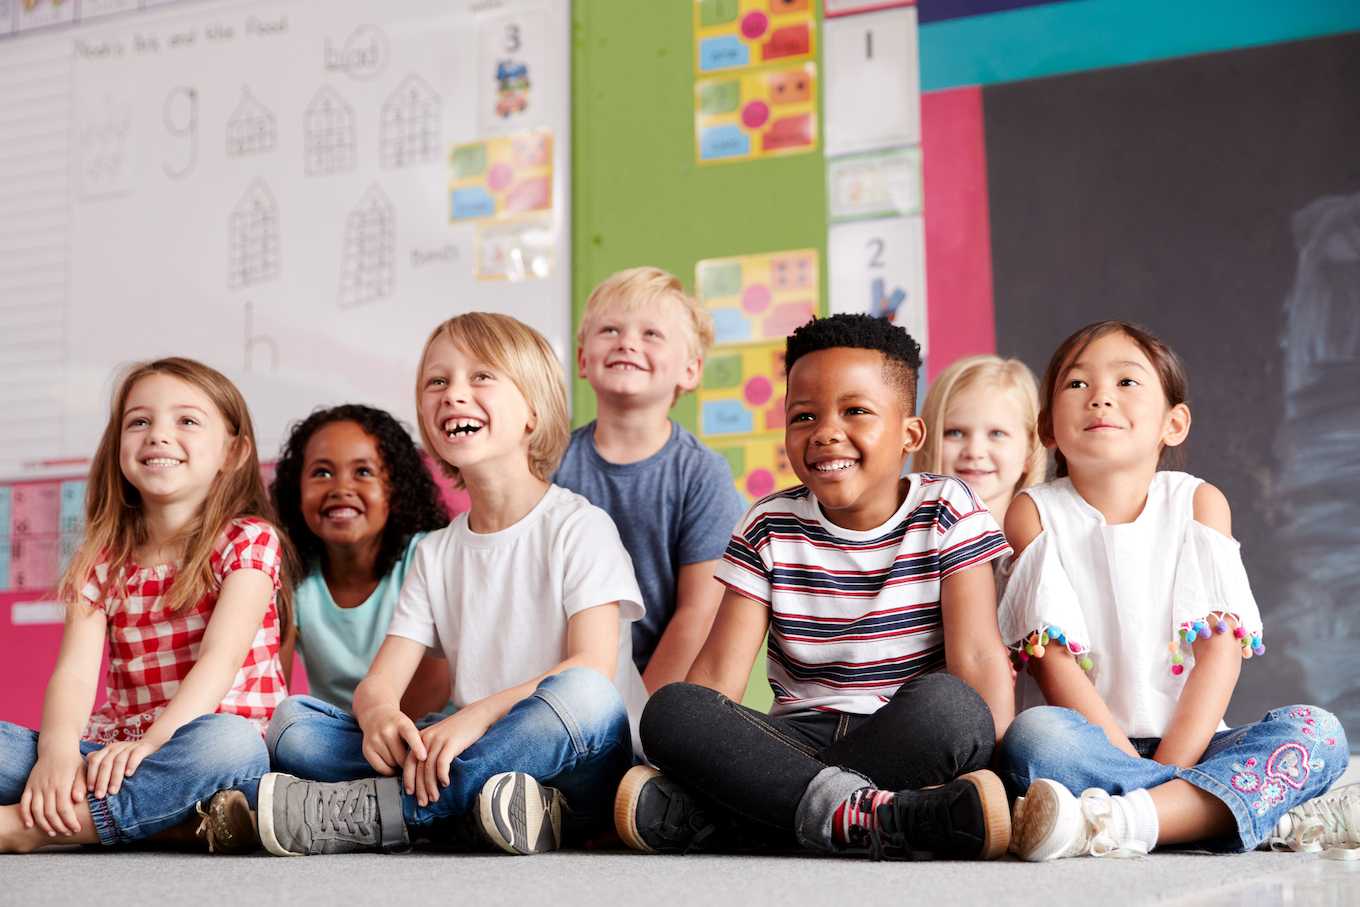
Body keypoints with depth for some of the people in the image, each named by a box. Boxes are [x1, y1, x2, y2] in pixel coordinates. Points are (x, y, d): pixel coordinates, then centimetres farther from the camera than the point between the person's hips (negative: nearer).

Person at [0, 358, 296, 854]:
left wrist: (152, 742, -30)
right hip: (113, 749, 4)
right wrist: (58, 749, -26)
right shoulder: (100, 560, 10)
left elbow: (221, 656, -15)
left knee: (225, 742, -39)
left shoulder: (249, 541, -1)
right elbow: (75, 671, -4)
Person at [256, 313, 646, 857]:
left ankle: (370, 812, -31)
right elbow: (382, 678, 6)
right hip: (479, 762, 4)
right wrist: (378, 714, -21)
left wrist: (476, 716, -28)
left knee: (582, 693, -38)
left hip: (573, 768, -4)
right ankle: (470, 812, -30)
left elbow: (593, 669, -15)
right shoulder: (434, 554, 15)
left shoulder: (580, 528, -1)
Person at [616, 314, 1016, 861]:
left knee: (948, 704, -36)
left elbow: (977, 656, -8)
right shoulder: (768, 529, 7)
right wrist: (682, 759, -16)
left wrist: (998, 762, -22)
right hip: (799, 741, 2)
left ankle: (705, 816, -35)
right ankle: (865, 813, -38)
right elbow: (718, 672, 0)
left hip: (910, 742, -1)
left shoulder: (949, 513, 2)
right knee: (669, 709, -24)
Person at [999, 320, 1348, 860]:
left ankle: (1120, 822, -39)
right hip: (1093, 744, -3)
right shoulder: (1034, 513, 2)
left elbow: (1222, 646, -3)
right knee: (1033, 736, -34)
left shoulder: (1198, 503, 6)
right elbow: (1053, 659, -8)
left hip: (1188, 744, 3)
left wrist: (1170, 764, -16)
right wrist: (1127, 759, -19)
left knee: (1317, 732, -23)